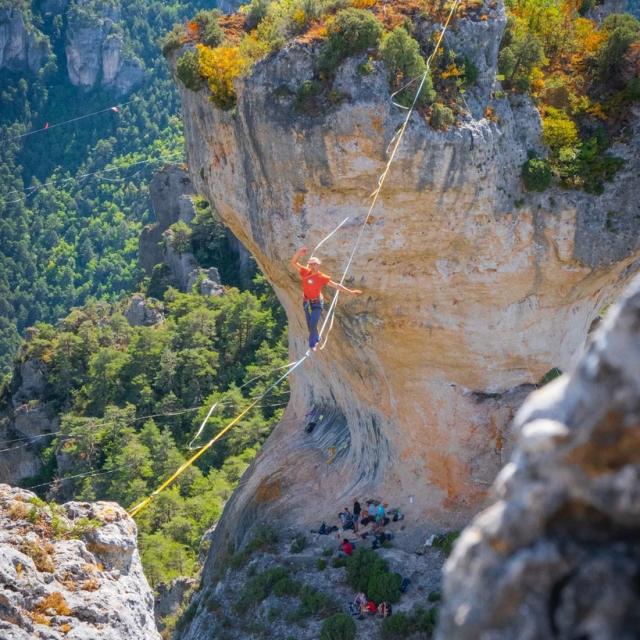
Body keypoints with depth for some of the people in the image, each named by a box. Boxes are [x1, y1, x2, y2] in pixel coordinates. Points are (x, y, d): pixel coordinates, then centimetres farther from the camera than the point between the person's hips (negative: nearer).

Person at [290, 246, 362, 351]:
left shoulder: (322, 277, -13)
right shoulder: (305, 272, -9)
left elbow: (336, 285, -8)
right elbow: (293, 263, -15)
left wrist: (350, 291, -8)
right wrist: (299, 252, -32)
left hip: (317, 303, -3)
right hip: (306, 302, 3)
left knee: (313, 324, -14)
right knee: (309, 325, 14)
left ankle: (312, 345, 2)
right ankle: (316, 339, 41)